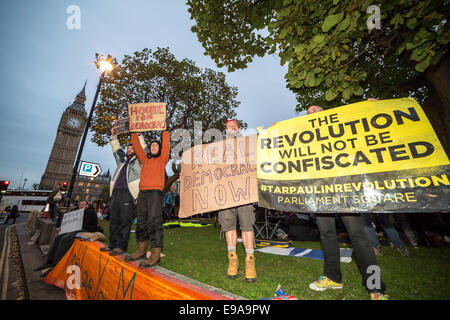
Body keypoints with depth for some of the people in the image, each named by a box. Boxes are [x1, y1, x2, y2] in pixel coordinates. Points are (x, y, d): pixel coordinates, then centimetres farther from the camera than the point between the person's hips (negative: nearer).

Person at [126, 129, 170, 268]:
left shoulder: (162, 159, 11)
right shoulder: (145, 160, 24)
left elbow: (166, 143, 4)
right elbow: (137, 146, 27)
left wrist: (165, 130, 8)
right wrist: (133, 133, 29)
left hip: (155, 191, -6)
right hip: (142, 192, 6)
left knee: (154, 221, -11)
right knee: (141, 221, 9)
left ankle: (156, 254, -9)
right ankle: (141, 249, 21)